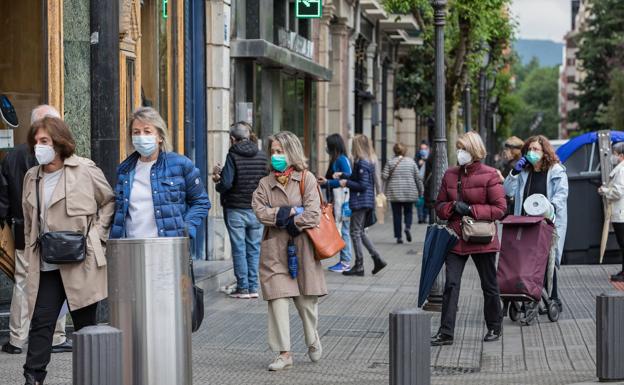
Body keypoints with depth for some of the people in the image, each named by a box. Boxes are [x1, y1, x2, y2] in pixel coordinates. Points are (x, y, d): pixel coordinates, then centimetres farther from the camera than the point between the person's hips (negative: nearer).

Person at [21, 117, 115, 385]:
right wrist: (31, 252, 14)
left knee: (84, 323, 6)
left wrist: (96, 232, -5)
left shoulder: (85, 170, -5)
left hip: (81, 262, -4)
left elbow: (109, 202, 5)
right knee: (41, 321, -2)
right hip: (46, 266, 4)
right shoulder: (32, 177, 12)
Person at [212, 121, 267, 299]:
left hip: (236, 209, -4)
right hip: (257, 210, 4)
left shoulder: (233, 155, -10)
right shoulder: (262, 156, 4)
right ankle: (253, 287, 9)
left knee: (239, 249, 2)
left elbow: (226, 183, -17)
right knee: (254, 249, 9)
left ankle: (243, 287, 3)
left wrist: (218, 184, 7)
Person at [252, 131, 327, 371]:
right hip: (274, 250, 2)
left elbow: (313, 215, -10)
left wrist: (284, 220, -8)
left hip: (301, 248, -2)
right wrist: (291, 212, -11)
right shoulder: (265, 183, 10)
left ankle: (313, 340, 32)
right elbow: (260, 211, -5)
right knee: (278, 299, -6)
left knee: (306, 301, 5)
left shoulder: (307, 179, 0)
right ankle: (284, 353, 0)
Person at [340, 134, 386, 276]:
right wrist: (343, 176, 15)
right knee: (360, 231, 17)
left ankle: (359, 266, 3)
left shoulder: (362, 163, -17)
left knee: (355, 232, -1)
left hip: (360, 201, -9)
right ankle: (377, 259, 13)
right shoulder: (370, 161, 11)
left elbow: (363, 185, -20)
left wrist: (347, 183, -10)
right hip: (367, 201, 9)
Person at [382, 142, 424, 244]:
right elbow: (418, 177, 3)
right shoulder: (411, 161, 2)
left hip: (394, 193, -1)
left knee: (397, 214, 4)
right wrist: (421, 190, 12)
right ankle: (408, 227, -12)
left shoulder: (390, 162, -3)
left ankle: (399, 236, 2)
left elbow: (384, 176, -7)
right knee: (408, 212, 15)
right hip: (410, 193, 1)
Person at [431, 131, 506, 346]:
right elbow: (439, 206, 12)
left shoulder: (489, 175, -8)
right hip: (456, 238, 3)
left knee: (489, 286, 11)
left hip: (482, 239, -3)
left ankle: (494, 327, 28)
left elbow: (500, 209, -10)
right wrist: (453, 207, -10)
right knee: (451, 285, -6)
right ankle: (446, 332, -5)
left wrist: (471, 210, -17)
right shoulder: (450, 175, 7)